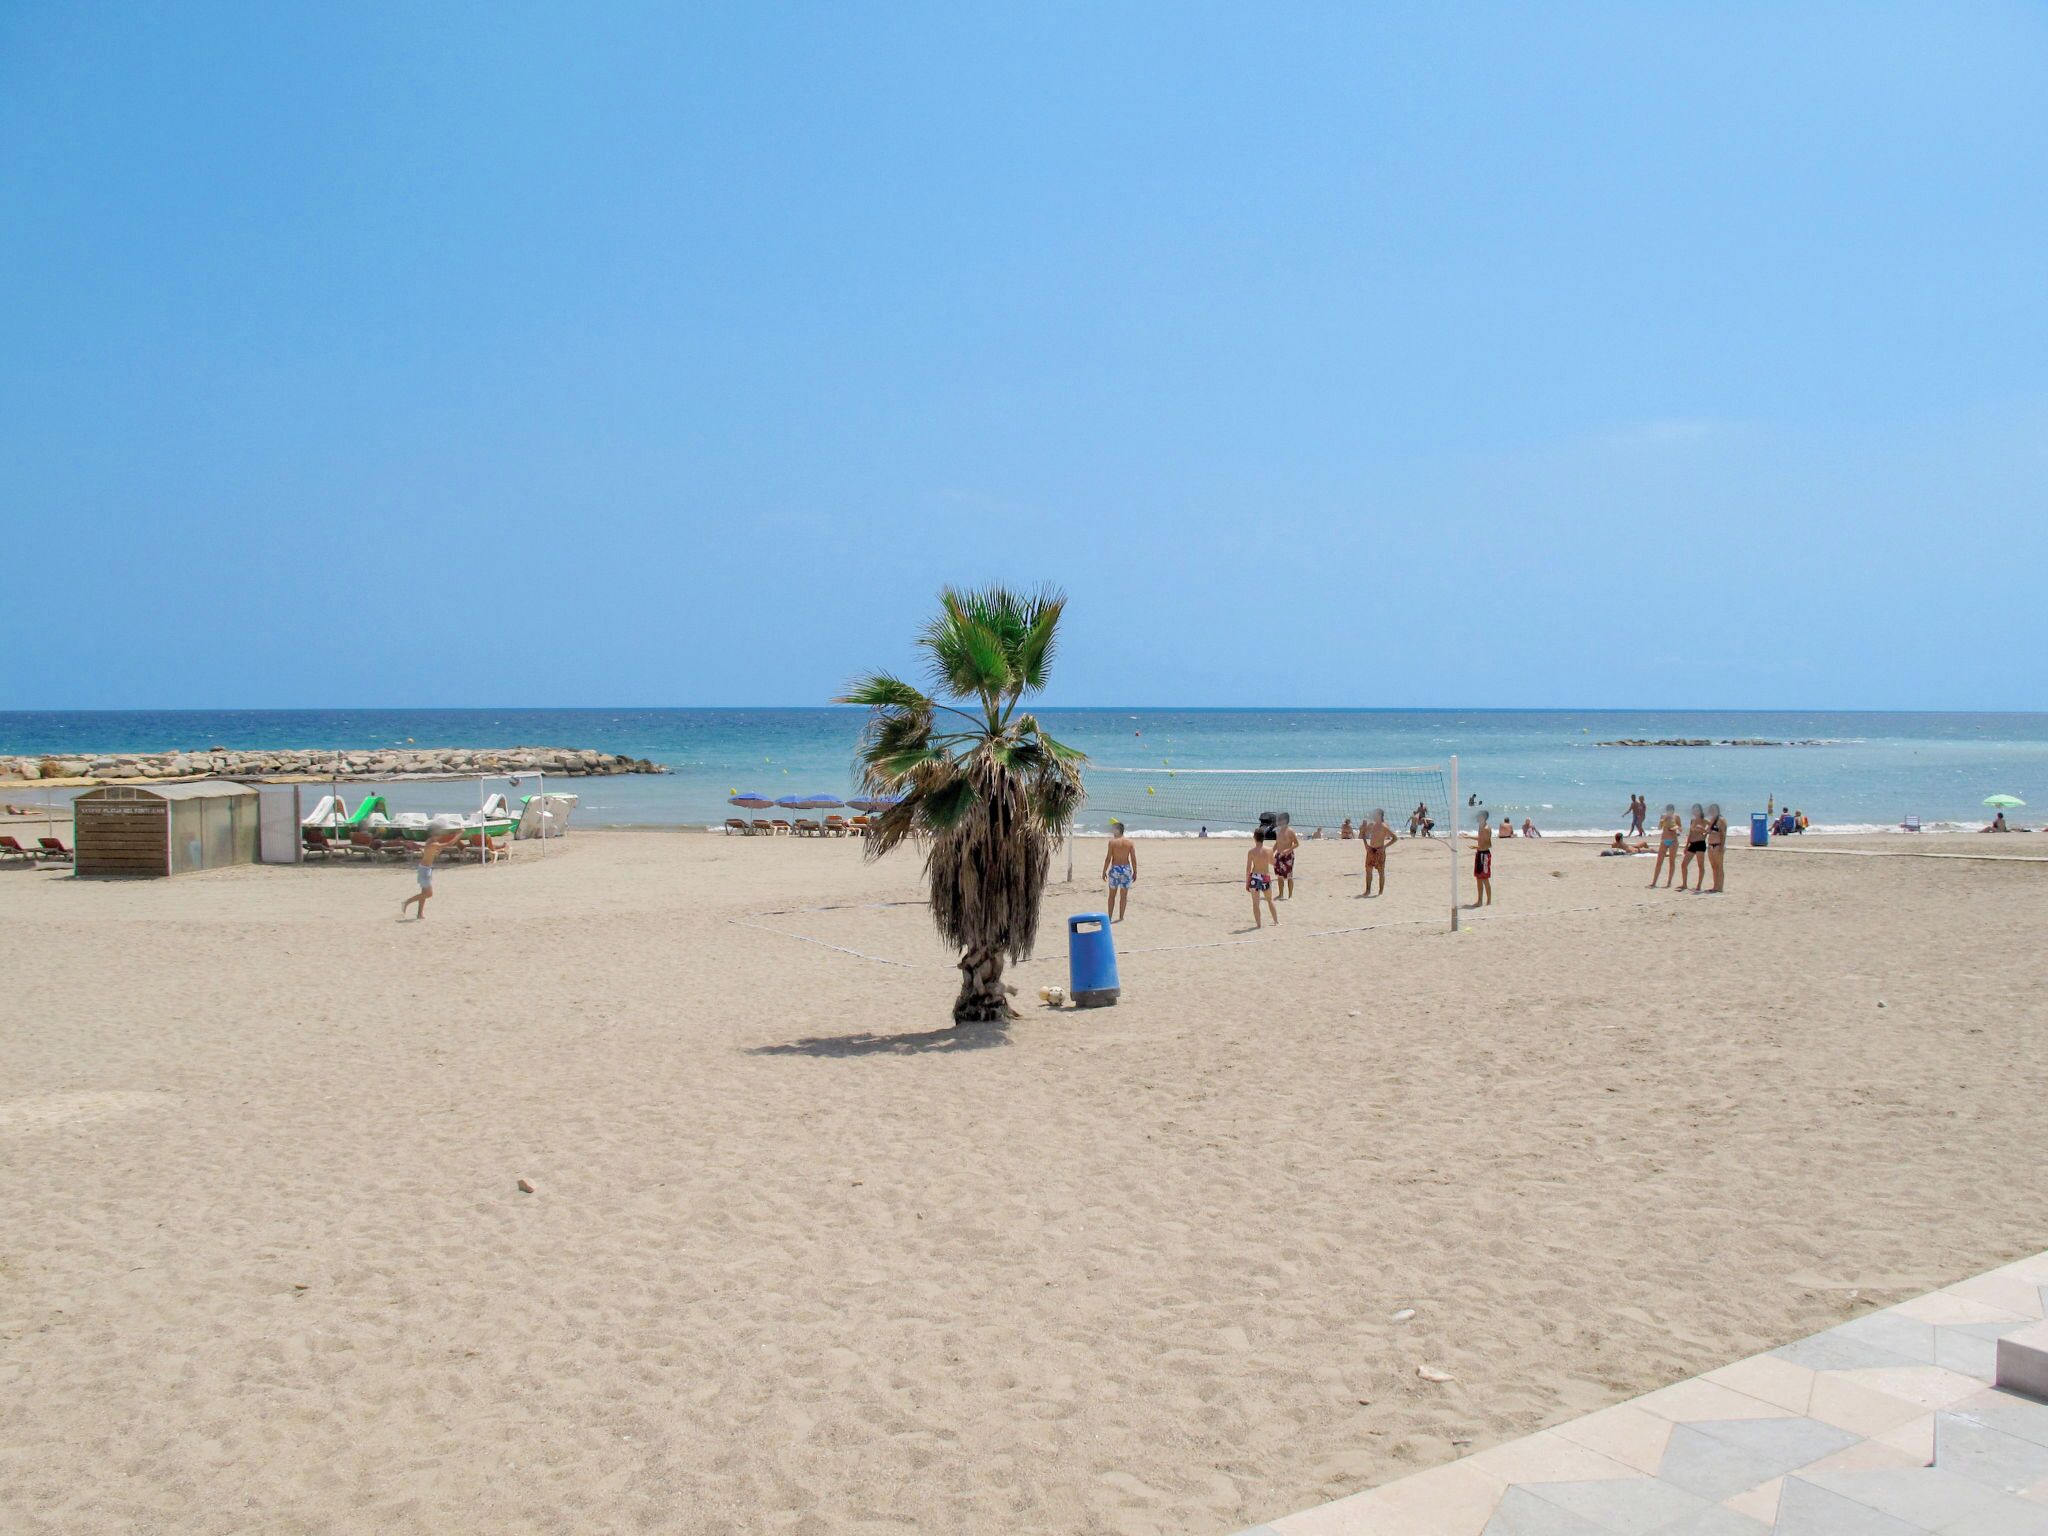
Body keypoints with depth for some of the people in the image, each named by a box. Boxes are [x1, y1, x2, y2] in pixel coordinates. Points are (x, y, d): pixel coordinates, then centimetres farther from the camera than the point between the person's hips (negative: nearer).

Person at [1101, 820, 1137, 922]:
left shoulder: (1112, 842, -7)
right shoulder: (1130, 842, 1)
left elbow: (1108, 858, -9)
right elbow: (1133, 859, 0)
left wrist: (1104, 871, -1)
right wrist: (1135, 872, 8)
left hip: (1115, 869, -2)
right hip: (1126, 869, 2)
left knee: (1112, 895, 9)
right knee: (1123, 895, 9)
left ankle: (1110, 917, 10)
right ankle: (1121, 917, 11)